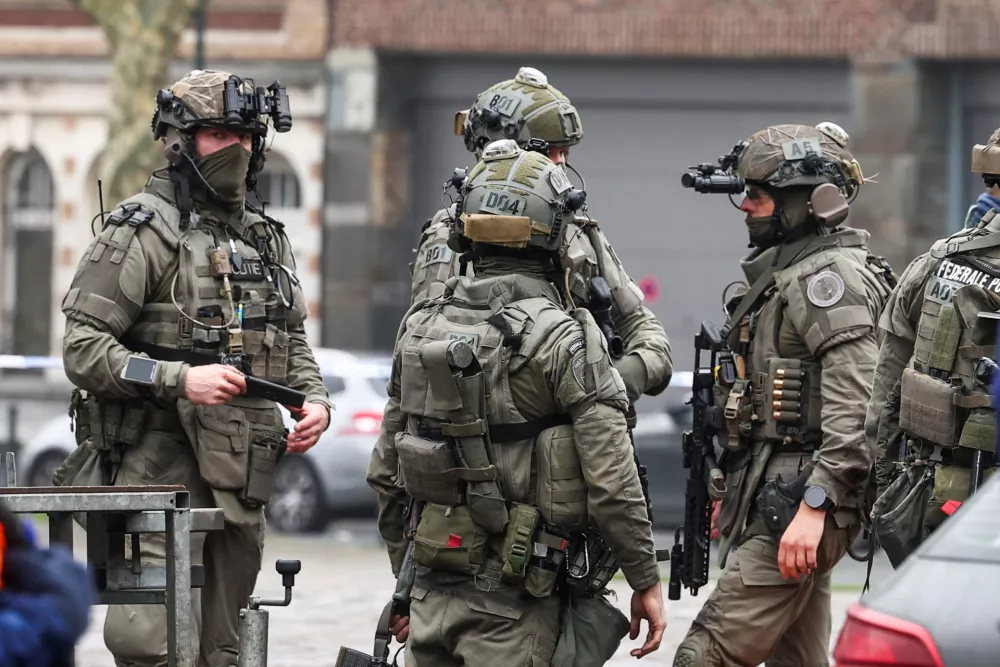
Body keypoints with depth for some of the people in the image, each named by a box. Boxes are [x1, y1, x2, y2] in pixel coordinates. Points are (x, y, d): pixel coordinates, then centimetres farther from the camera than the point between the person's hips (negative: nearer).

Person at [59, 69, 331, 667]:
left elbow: (293, 342, 27)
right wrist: (180, 380, -23)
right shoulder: (143, 231, -6)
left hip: (242, 479, 7)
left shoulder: (267, 239, 18)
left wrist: (315, 400, 6)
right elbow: (83, 349, -12)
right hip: (161, 460, -7)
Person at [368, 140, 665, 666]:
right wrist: (645, 581, -3)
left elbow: (387, 473, 13)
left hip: (433, 590, 5)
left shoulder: (419, 328, 6)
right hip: (517, 603, -5)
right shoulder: (564, 339, -12)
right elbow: (611, 483, -14)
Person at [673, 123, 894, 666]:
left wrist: (815, 506, -29)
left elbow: (854, 407, -23)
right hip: (764, 496, 11)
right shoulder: (782, 271, 20)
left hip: (791, 504, -11)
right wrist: (733, 494, 25)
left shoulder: (831, 278, -13)